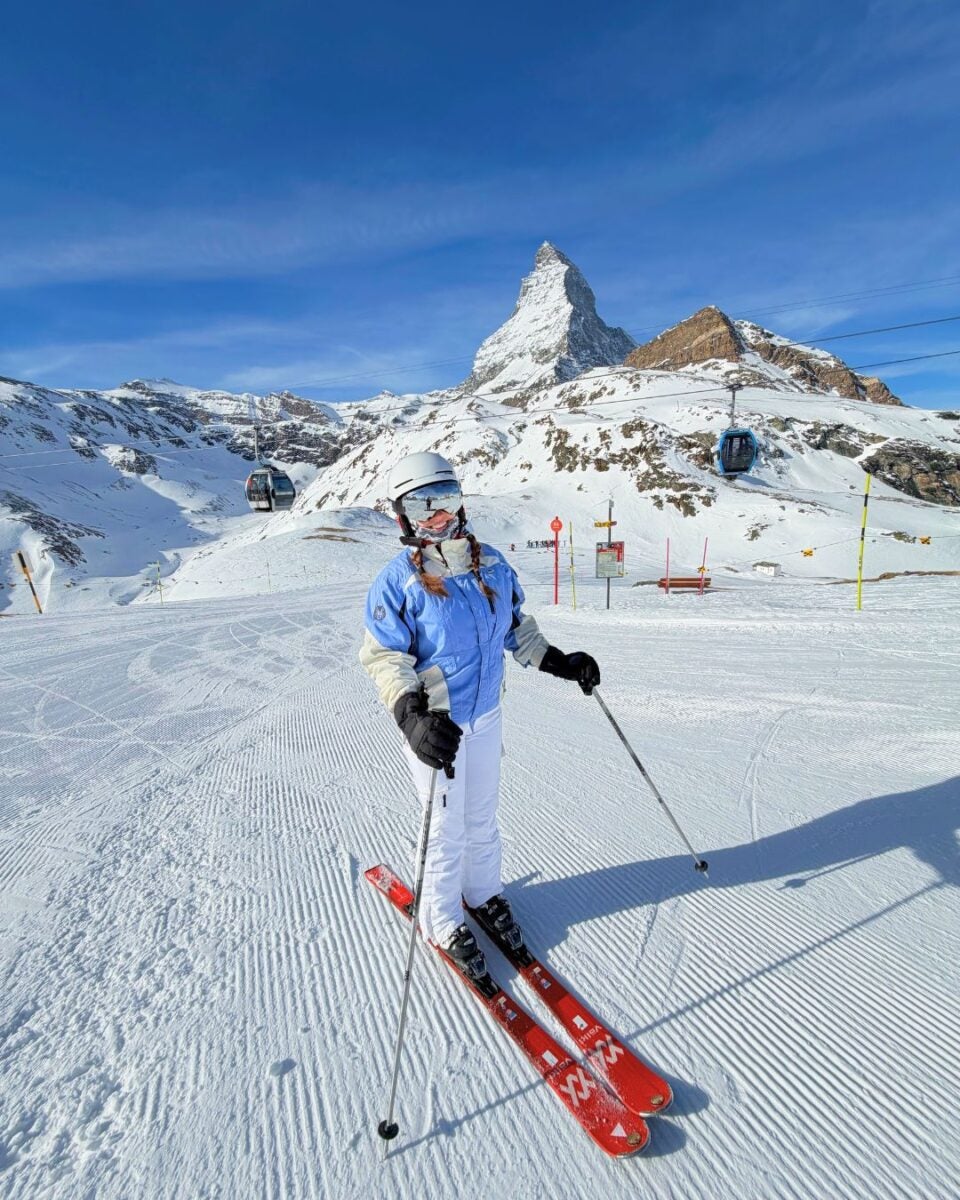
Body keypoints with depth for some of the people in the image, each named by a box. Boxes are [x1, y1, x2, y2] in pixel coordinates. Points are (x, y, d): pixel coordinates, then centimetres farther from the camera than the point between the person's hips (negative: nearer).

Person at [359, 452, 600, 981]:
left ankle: (484, 894, 49)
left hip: (486, 714, 5)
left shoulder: (491, 563, -2)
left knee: (482, 816, 23)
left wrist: (558, 661, 4)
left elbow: (516, 625, 10)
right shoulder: (397, 580, -17)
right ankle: (441, 921, 38)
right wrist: (411, 715, -30)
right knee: (447, 826, 12)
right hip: (436, 724, -4)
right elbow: (384, 657, -17)